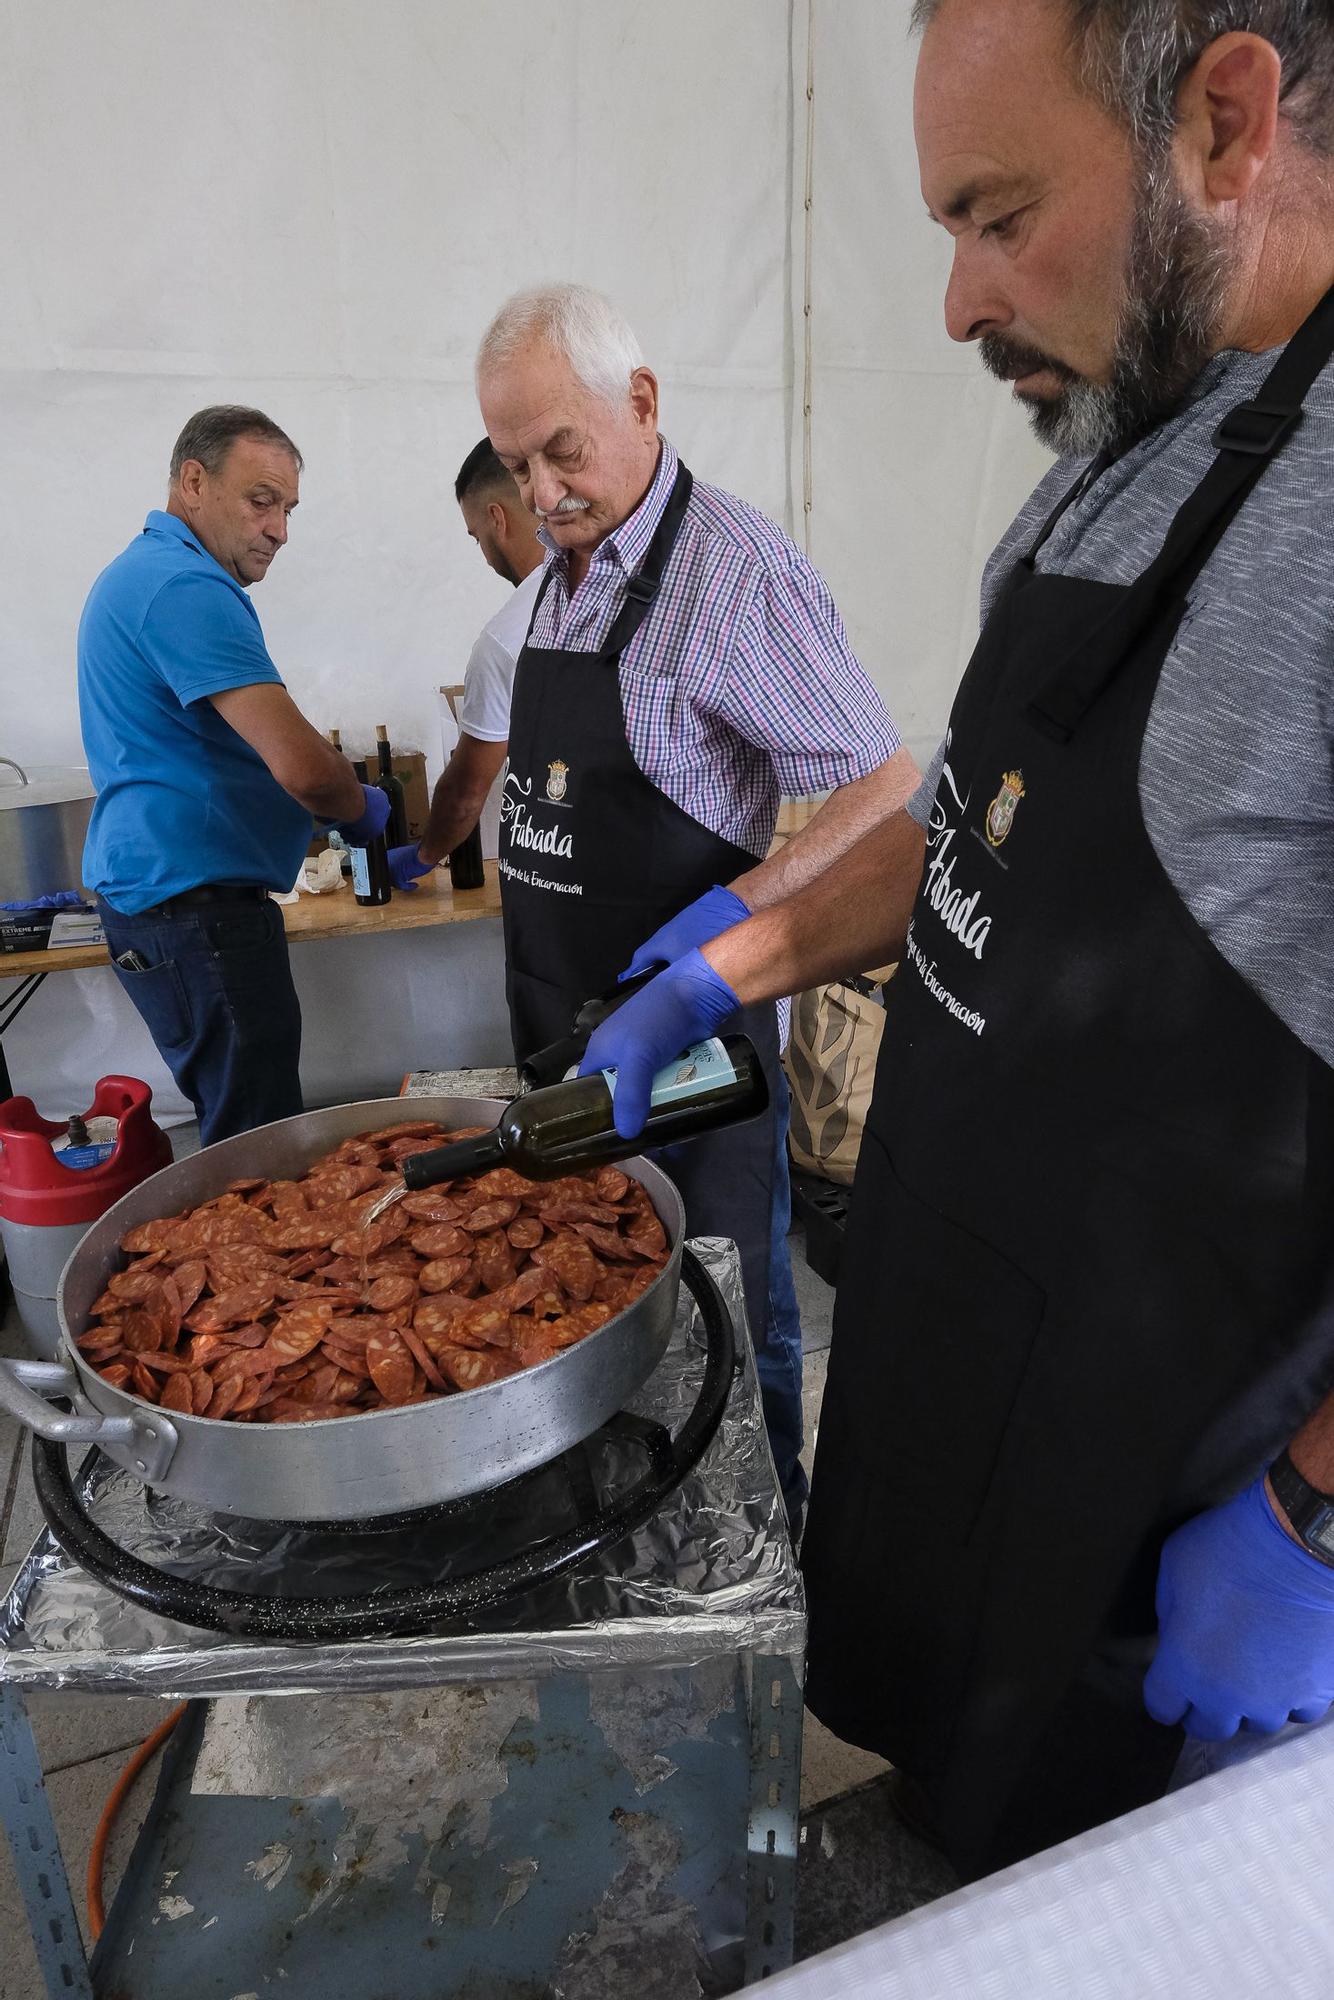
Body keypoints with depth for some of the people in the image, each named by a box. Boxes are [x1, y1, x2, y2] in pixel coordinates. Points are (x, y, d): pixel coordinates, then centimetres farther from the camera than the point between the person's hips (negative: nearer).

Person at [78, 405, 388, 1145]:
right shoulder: (187, 588, -17)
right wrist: (363, 811, -3)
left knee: (235, 1122, 17)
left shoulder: (139, 574, 18)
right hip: (194, 907, -11)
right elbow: (302, 767, -26)